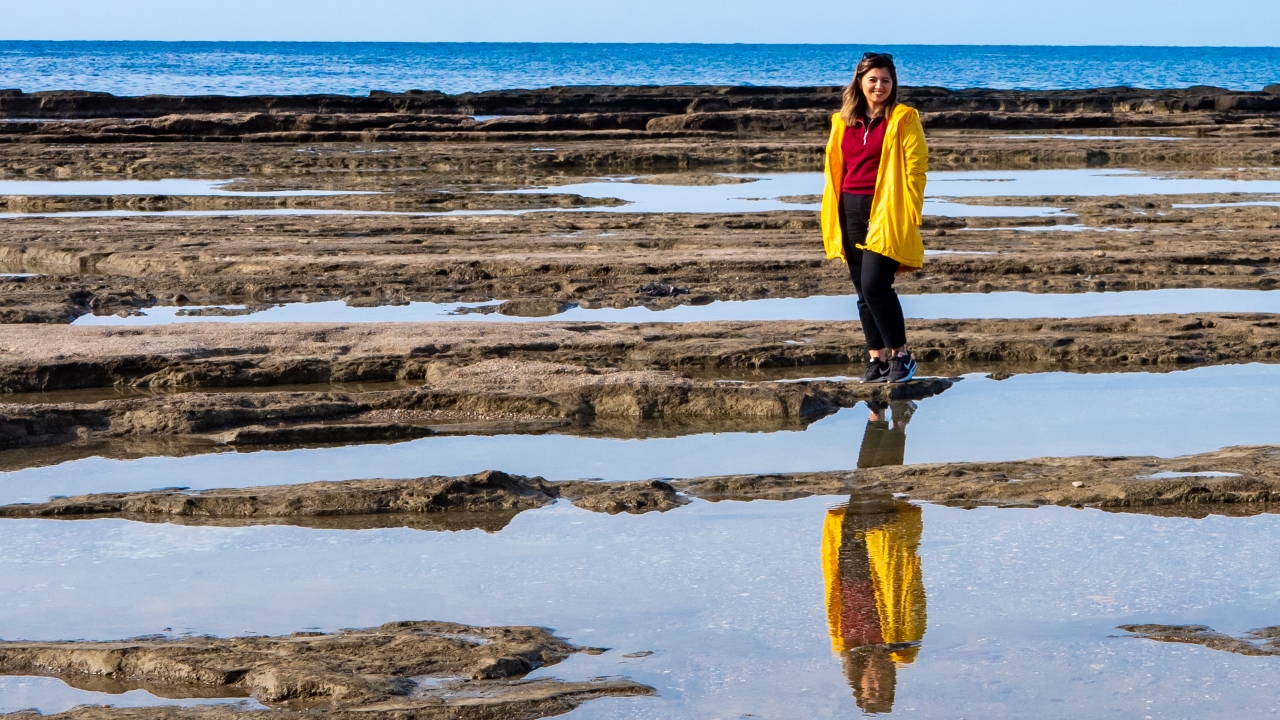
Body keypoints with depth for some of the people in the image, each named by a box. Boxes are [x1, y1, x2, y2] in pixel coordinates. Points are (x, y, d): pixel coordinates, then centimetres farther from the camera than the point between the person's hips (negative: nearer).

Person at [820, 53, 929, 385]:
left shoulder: (903, 119, -3)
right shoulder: (843, 121, 12)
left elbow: (915, 169, -6)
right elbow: (835, 169, 15)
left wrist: (907, 216, -13)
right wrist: (833, 220, 9)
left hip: (886, 213, -6)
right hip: (851, 211, 6)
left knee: (875, 285, -15)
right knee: (863, 291, 8)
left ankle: (901, 354, -3)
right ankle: (877, 357, 16)